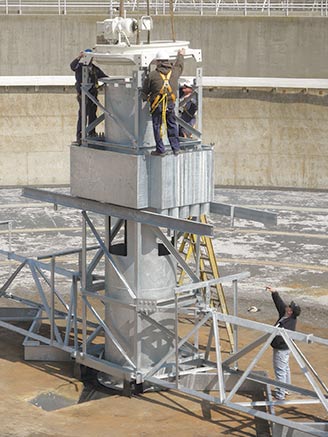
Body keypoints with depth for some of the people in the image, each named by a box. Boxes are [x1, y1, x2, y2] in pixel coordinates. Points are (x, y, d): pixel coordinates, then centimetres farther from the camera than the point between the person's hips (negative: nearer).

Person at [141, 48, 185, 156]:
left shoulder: (152, 75, -10)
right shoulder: (174, 71, 0)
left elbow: (144, 91, -1)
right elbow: (179, 65, 26)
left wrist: (146, 98, 22)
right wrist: (180, 55, 46)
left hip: (157, 106, -3)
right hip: (170, 105, 3)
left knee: (157, 127, 6)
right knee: (172, 126, 14)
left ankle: (160, 150, 8)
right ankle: (176, 148, 18)